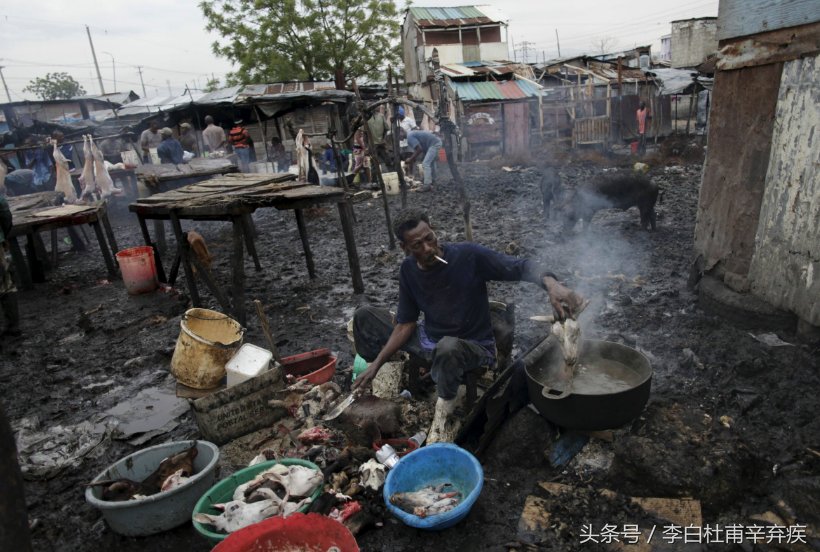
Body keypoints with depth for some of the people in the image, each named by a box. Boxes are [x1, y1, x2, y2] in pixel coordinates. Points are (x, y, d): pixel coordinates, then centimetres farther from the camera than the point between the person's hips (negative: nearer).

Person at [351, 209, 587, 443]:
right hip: (429, 342, 5)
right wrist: (376, 364, -7)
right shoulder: (408, 270, -6)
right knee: (365, 316, -3)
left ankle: (446, 413, -15)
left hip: (474, 347, -5)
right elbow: (405, 324, -1)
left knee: (448, 347, -43)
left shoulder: (469, 256, -21)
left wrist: (551, 284, -45)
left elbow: (521, 267, -23)